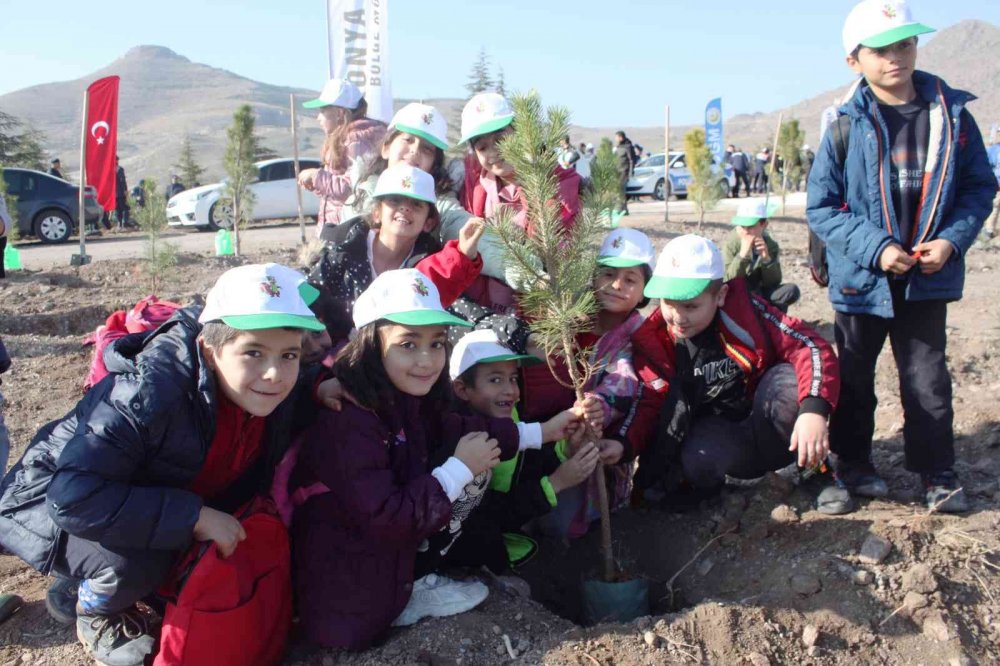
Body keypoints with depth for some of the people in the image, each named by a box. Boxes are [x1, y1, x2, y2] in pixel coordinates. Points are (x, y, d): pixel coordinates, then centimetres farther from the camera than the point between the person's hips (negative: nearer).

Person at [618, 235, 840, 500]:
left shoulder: (744, 309, -18)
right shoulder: (653, 339, -10)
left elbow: (810, 346, -23)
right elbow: (651, 403, -8)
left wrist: (814, 409, -41)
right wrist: (623, 445, -29)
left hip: (769, 431, 0)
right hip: (720, 437, 1)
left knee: (791, 381, -32)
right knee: (697, 460, -35)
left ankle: (817, 466, -6)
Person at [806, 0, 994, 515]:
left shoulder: (952, 115, -2)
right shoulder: (846, 125, -9)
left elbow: (980, 186, 5)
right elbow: (820, 206, -8)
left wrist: (952, 240, -10)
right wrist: (875, 248, -18)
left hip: (928, 279, 1)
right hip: (860, 279, -1)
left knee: (928, 381, 10)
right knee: (853, 381, 13)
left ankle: (938, 475, 26)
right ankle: (852, 470, 29)